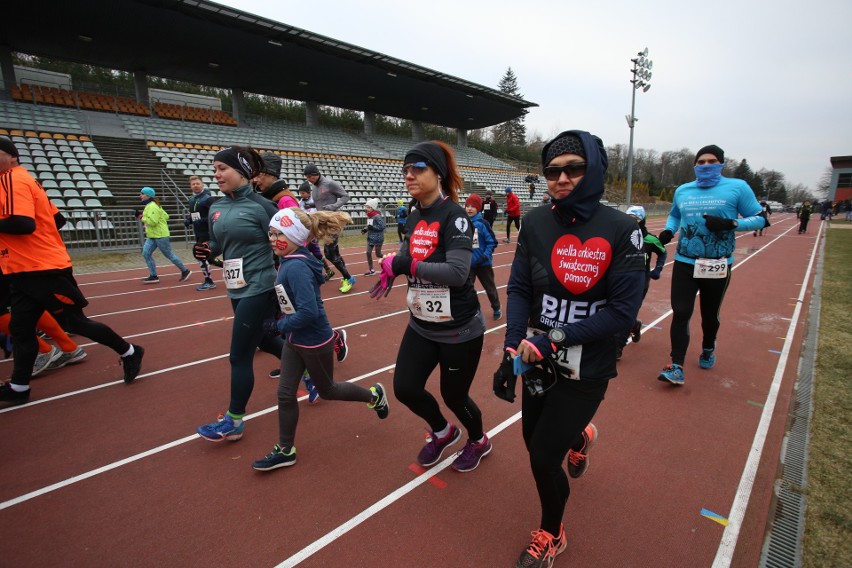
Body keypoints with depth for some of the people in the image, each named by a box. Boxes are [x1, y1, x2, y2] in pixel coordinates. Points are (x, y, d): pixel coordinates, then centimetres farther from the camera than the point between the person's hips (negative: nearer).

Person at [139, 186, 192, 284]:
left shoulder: (152, 206, -16)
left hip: (160, 236, -10)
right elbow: (166, 216, 20)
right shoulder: (149, 206, 16)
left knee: (169, 255, -1)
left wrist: (142, 218, -15)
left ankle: (185, 271, 13)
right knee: (146, 253, 1)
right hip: (152, 236, 10)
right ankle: (153, 276, 4)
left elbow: (153, 222, -24)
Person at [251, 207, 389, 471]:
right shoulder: (289, 262, -1)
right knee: (285, 394, 12)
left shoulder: (297, 267, -28)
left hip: (314, 342, -8)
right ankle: (285, 450, 29)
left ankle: (374, 395, 37)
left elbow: (308, 312, -32)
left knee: (327, 390, 14)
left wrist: (279, 325, -19)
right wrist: (282, 325, 3)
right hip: (295, 340, 8)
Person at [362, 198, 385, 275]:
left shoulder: (377, 216, -18)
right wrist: (366, 228, 0)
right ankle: (371, 270, 11)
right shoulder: (369, 216, 5)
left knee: (378, 254, 3)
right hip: (370, 238, 8)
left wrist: (372, 227, -26)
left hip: (377, 238, -7)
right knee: (368, 253, 3)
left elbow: (382, 226, -22)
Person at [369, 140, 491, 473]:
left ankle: (479, 442, 45)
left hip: (459, 330, -7)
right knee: (405, 388, 7)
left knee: (453, 396, 10)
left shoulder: (454, 216, -19)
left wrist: (404, 264, -27)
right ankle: (442, 432, 39)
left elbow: (457, 272, -30)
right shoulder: (414, 218, 4)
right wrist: (393, 268, -4)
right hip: (421, 326, 7)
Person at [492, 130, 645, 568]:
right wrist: (512, 350, -17)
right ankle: (579, 436, 56)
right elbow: (519, 290, -5)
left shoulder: (620, 229, -14)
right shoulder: (535, 223, -4)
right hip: (538, 359, 4)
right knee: (534, 441, 18)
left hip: (587, 368, -3)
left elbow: (623, 310, -15)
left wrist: (555, 339, -21)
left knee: (543, 457, 1)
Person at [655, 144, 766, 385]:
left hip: (718, 266, -1)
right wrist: (668, 231, 3)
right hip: (685, 263, 2)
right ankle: (677, 367, -3)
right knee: (680, 313, -7)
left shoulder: (737, 187, -3)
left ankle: (708, 349, 44)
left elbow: (758, 219, -1)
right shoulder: (682, 191, 7)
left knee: (710, 315, 15)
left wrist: (730, 224, -20)